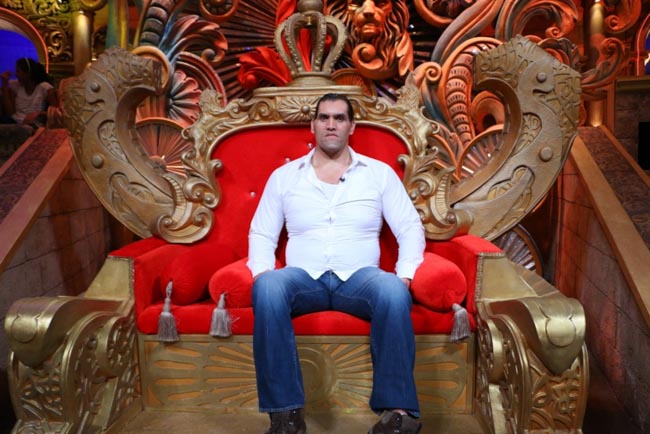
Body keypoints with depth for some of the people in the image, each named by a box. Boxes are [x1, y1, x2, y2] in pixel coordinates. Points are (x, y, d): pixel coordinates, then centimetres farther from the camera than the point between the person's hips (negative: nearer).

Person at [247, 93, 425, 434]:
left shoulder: (380, 173, 12)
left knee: (392, 291, -35)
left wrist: (404, 276, -9)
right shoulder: (283, 176, 14)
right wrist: (263, 271, -7)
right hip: (303, 277, 1)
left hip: (360, 276, 0)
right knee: (267, 287, -33)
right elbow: (261, 234, 13)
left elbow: (411, 228, 8)